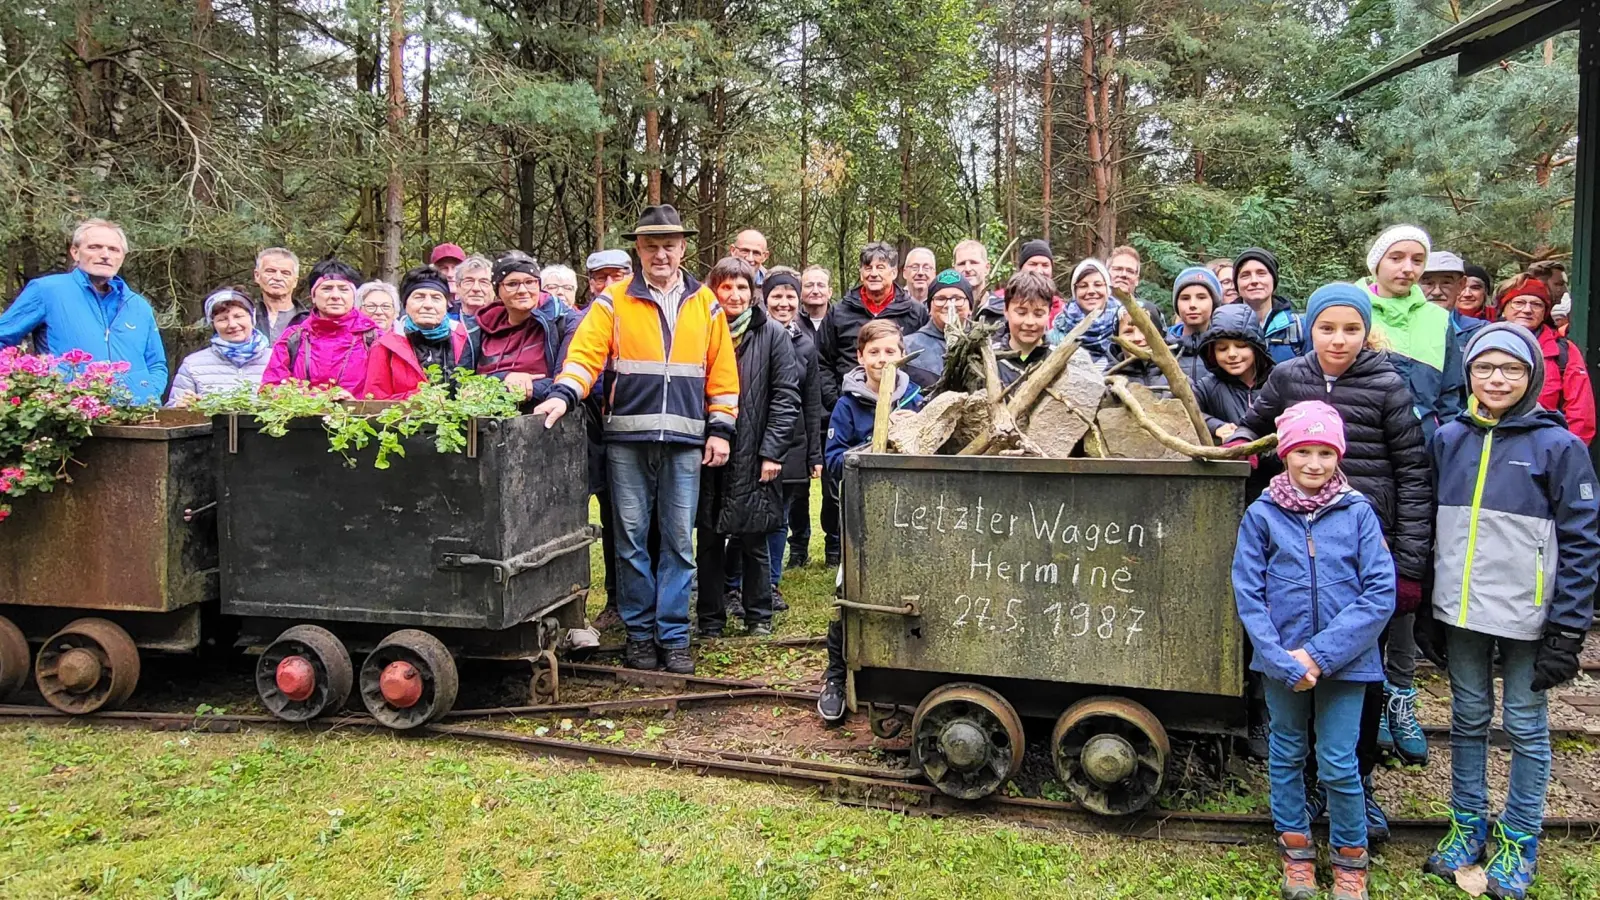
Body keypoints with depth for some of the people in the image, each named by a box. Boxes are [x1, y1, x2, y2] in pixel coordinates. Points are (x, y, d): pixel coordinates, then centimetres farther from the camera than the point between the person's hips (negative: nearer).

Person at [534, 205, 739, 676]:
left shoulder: (705, 303, 10)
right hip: (627, 439, -1)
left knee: (678, 540, 3)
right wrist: (563, 394, -22)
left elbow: (722, 371, 10)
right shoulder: (615, 301, 5)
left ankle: (673, 636, 12)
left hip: (684, 441, 1)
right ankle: (639, 632, 16)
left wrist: (720, 429, 5)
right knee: (631, 539, 4)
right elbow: (586, 353, -4)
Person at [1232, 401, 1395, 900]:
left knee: (1338, 765, 3)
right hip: (1281, 660, 1)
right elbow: (1248, 593, -5)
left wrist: (1321, 653, -15)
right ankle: (1296, 851, 33)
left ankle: (1350, 859, 26)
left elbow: (1380, 593, -8)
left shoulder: (1358, 512, -5)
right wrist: (1282, 660, -14)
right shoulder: (1261, 514, -3)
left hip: (1345, 660, -1)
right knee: (1286, 756, 15)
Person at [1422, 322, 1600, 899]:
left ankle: (1518, 840, 23)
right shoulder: (1448, 440, 4)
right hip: (1460, 613, 4)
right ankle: (1467, 826, 28)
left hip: (1525, 616, -3)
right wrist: (1425, 610, 9)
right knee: (1468, 720, 14)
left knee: (1525, 726, 9)